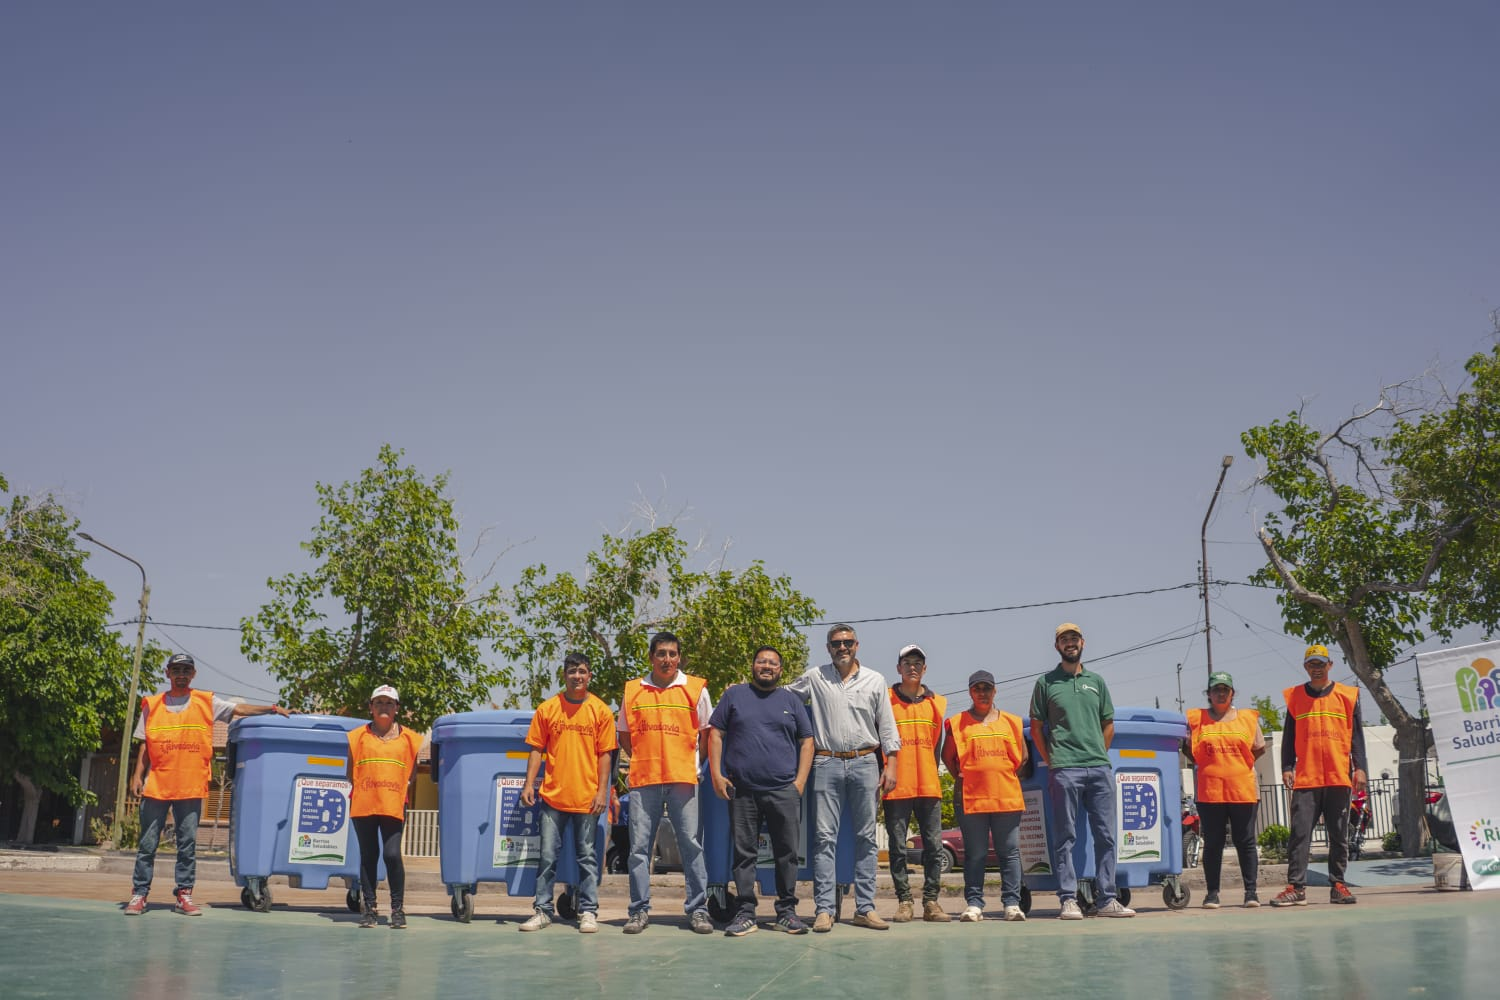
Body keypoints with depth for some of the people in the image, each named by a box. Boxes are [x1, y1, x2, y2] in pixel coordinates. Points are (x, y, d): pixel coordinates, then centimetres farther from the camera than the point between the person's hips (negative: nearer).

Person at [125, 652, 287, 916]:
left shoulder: (206, 703, 7)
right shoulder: (152, 705, 8)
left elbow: (240, 710, 5)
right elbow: (145, 746, 10)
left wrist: (271, 709, -6)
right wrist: (137, 775, 2)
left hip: (191, 787, 0)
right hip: (156, 786, 0)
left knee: (188, 844, 4)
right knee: (148, 844, 4)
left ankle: (184, 894, 10)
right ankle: (139, 894, 11)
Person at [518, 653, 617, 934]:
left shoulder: (601, 711, 2)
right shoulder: (547, 709, 4)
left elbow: (605, 754, 2)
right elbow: (536, 750, 6)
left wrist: (602, 791, -5)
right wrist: (529, 784, -3)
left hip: (587, 797, -1)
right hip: (553, 795, 1)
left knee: (587, 856, 5)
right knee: (548, 855, 5)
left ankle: (588, 912, 12)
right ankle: (543, 910, 14)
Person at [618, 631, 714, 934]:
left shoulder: (695, 688, 4)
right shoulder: (633, 690, 8)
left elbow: (707, 732, 11)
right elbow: (624, 734, 16)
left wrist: (694, 761, 5)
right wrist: (641, 760, 5)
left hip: (683, 777, -1)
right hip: (643, 778, 1)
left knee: (691, 843, 0)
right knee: (639, 845, 2)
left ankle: (697, 909, 6)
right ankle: (639, 909, 11)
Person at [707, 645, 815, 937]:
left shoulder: (791, 701, 14)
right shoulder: (735, 695, 11)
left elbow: (807, 741, 13)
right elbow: (715, 734, 8)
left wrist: (800, 780, 1)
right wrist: (716, 774, -2)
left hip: (784, 790, 1)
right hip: (742, 790, -1)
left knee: (787, 853, 1)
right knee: (744, 853, 2)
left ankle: (786, 912, 10)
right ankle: (746, 914, 8)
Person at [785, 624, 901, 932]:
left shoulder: (874, 681, 10)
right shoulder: (814, 678, 8)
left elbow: (887, 727, 10)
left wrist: (891, 765, 2)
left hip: (865, 763, 1)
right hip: (827, 764, -1)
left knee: (866, 837, 2)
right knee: (825, 837, -4)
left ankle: (865, 908, 7)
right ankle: (824, 909, -4)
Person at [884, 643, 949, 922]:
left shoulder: (937, 703, 13)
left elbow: (937, 744, 17)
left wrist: (930, 774, 11)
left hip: (928, 786, 2)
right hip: (897, 787, -2)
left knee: (934, 845, 0)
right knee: (897, 847, 1)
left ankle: (931, 901, 7)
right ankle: (904, 901, 8)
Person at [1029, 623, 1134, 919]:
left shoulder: (1096, 681, 16)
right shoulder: (1046, 682, 6)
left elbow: (1108, 724, 19)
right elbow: (1036, 728, 7)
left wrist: (1099, 755, 8)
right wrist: (1051, 762, 0)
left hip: (1100, 767, 3)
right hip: (1065, 770, -3)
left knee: (1105, 835, 3)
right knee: (1066, 837, -2)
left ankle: (1107, 899, 8)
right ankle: (1068, 900, 0)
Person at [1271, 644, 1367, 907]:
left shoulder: (1347, 695, 9)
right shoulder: (1295, 697, 10)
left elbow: (1356, 734, 8)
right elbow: (1288, 736, 10)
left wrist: (1359, 767, 0)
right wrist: (1287, 768, 1)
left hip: (1339, 777, 0)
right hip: (1305, 778, 0)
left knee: (1339, 835, 5)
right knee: (1300, 833, -5)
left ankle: (1338, 885, 12)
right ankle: (1296, 887, -5)